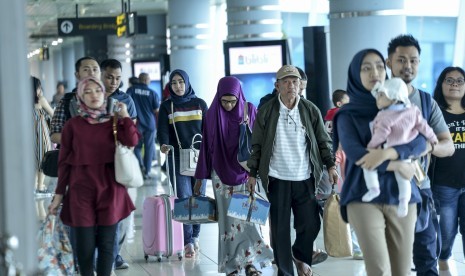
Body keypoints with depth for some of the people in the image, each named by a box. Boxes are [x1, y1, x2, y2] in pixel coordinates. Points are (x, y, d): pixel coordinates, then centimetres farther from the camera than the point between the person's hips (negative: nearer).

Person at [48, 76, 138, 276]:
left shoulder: (113, 122, 5)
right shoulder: (73, 125, 2)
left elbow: (132, 141, -14)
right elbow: (64, 162, 5)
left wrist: (124, 115, -5)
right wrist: (59, 195, 4)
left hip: (109, 190, 1)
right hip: (81, 190, -1)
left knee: (106, 243, 4)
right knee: (85, 244, 0)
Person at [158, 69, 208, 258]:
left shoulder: (199, 104, 10)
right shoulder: (166, 106, 6)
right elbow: (163, 130, -5)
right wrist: (164, 144, -26)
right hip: (177, 158, -2)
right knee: (183, 198, -8)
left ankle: (195, 236, 18)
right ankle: (188, 242, -7)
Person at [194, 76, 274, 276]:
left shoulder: (250, 110, -3)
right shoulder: (213, 114, -1)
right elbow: (206, 146, 4)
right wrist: (200, 177, 6)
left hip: (246, 172, 0)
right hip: (222, 174, 0)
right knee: (228, 219, 2)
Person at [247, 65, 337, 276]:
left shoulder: (311, 110, 3)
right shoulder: (266, 111, 0)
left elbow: (323, 141, 8)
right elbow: (257, 145, 4)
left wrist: (331, 166, -3)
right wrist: (252, 174, 3)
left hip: (305, 179, 1)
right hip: (277, 180, -1)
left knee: (311, 225, 0)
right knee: (280, 231, 3)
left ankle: (300, 255, 30)